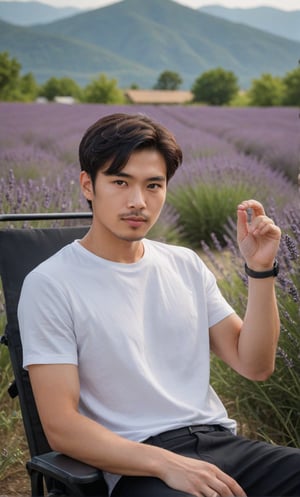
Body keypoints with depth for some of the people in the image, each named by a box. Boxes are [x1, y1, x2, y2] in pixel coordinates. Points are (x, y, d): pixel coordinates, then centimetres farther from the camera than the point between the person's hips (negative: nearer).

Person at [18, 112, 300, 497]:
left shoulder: (186, 266, 15)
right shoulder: (50, 285, -4)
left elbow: (254, 365, 13)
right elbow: (60, 427, -9)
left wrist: (260, 269, 1)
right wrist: (168, 465, -20)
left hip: (221, 440, 6)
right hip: (139, 466, -6)